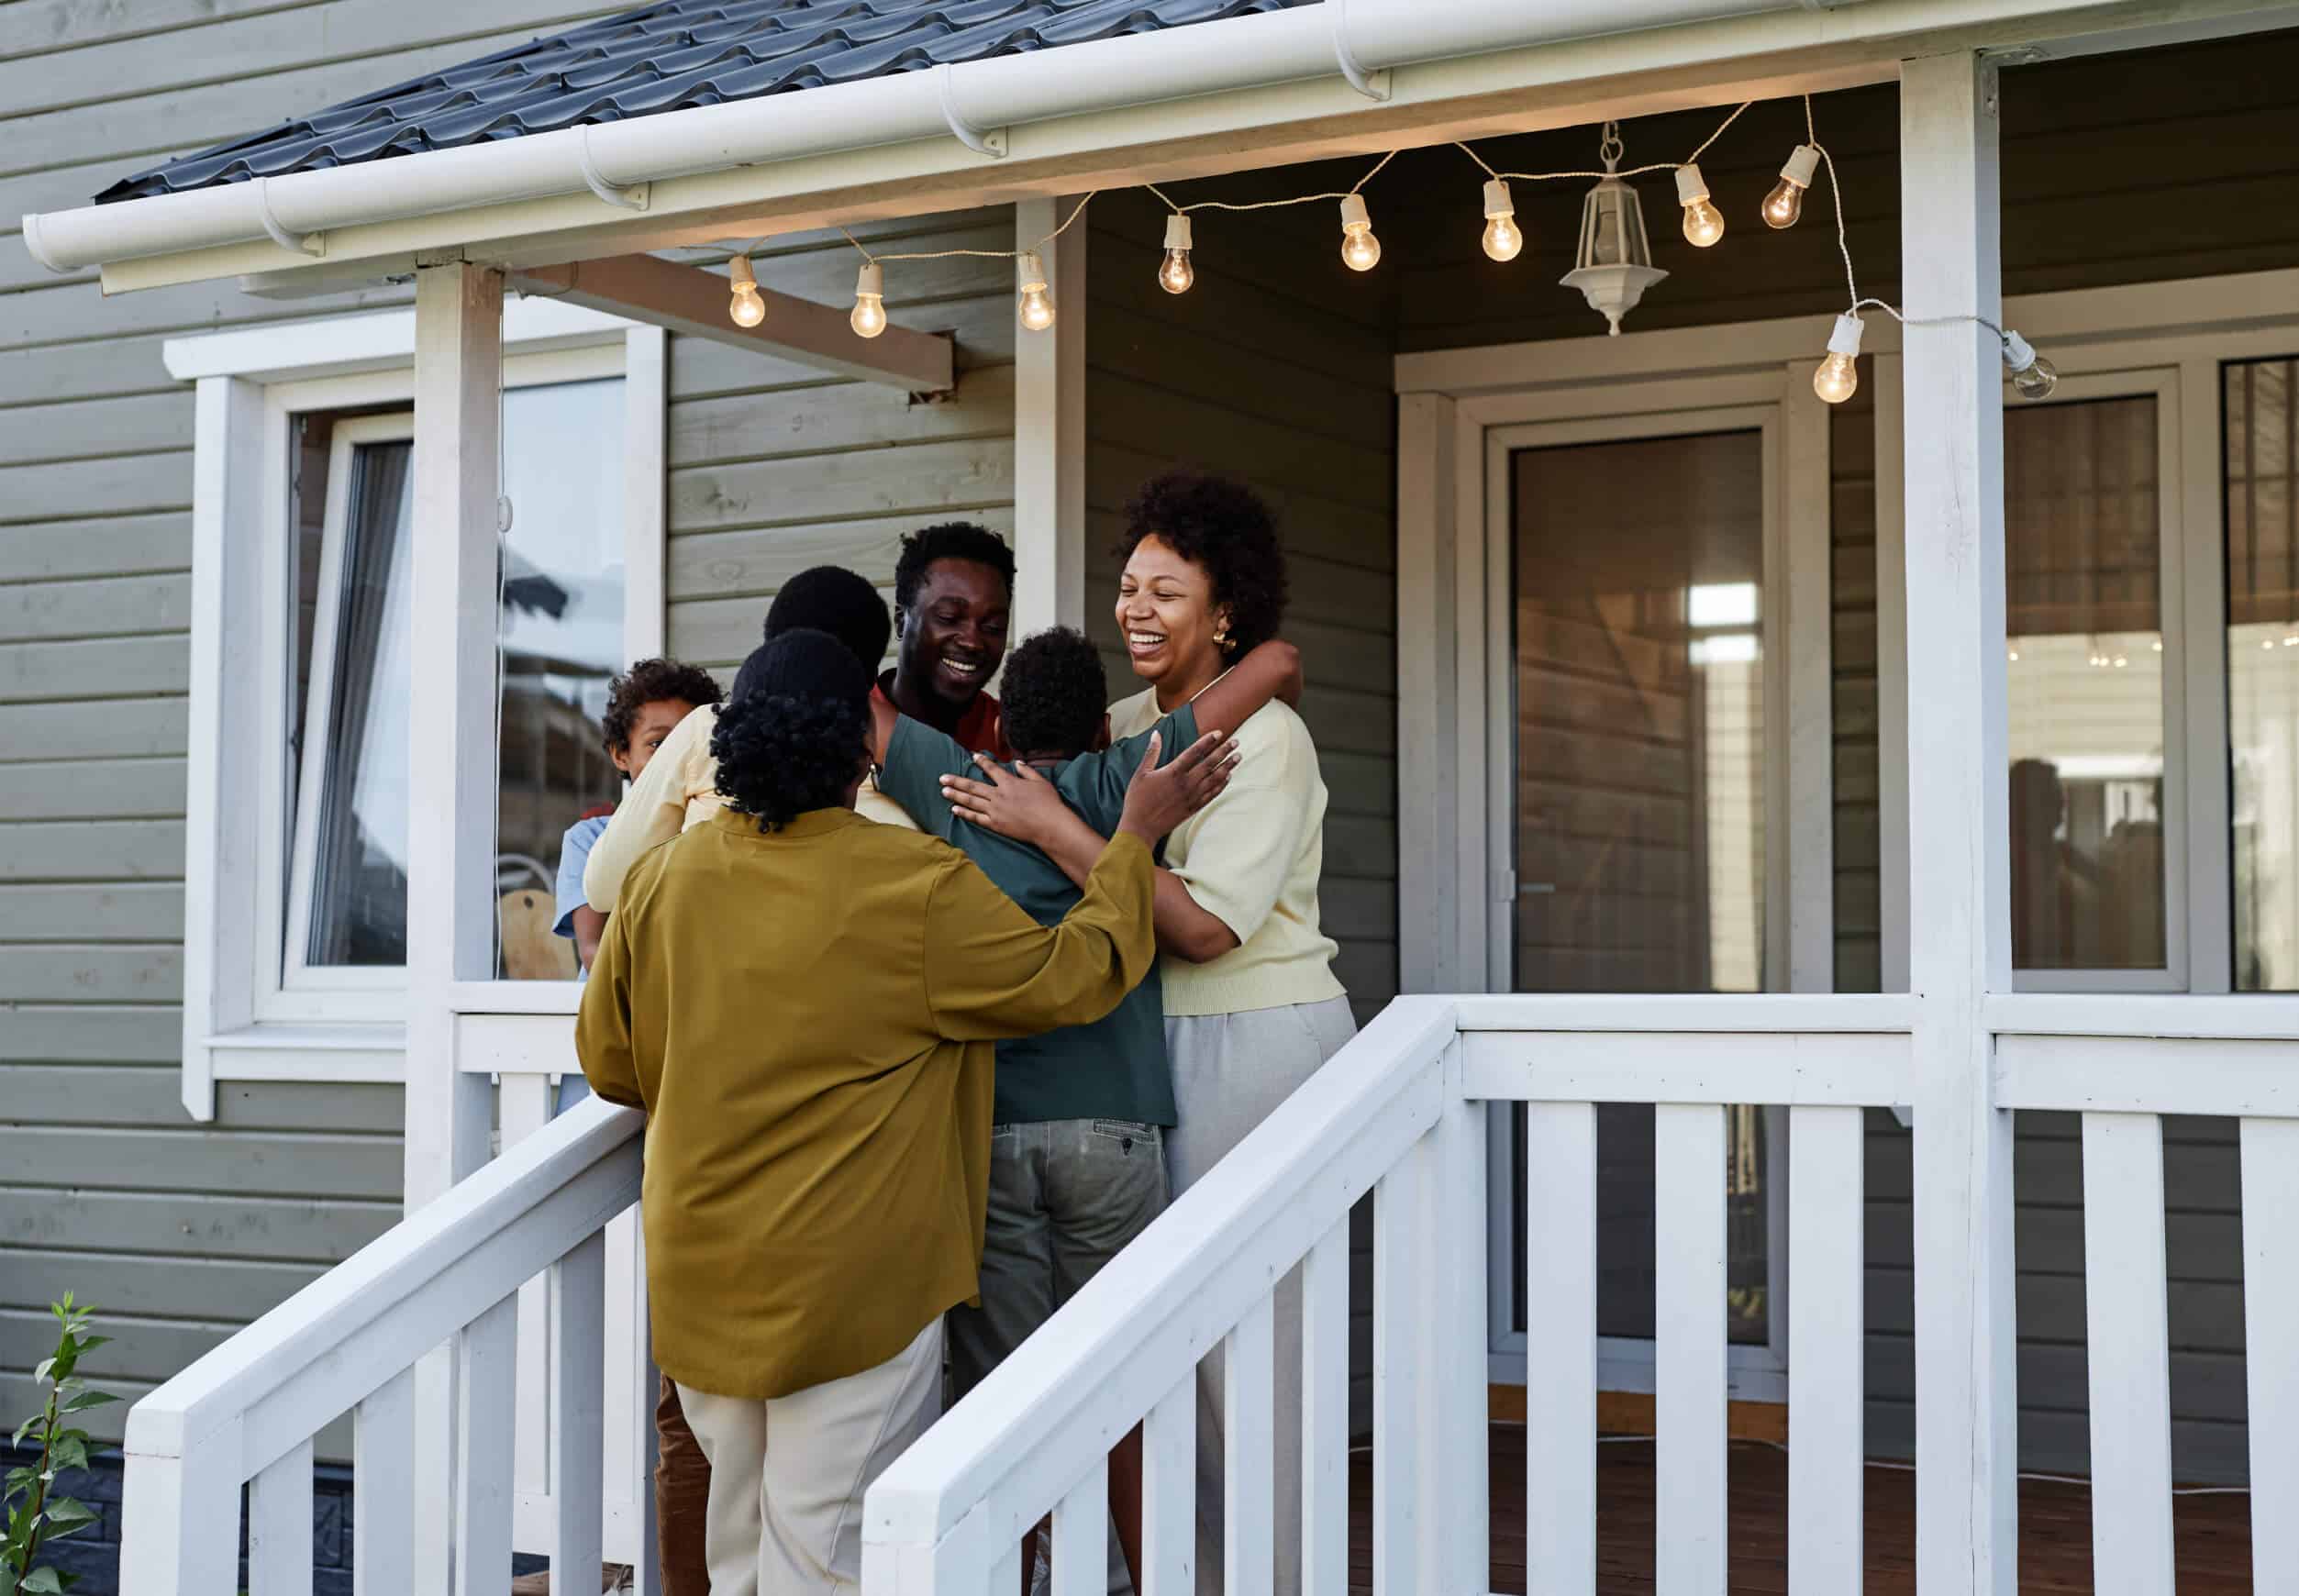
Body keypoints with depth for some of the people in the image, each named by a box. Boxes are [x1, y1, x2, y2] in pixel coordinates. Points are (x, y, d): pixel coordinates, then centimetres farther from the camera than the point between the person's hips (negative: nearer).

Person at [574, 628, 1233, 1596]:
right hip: (850, 1288, -5)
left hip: (699, 1284, 5)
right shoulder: (919, 888, -15)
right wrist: (1135, 838, 8)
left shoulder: (661, 880, -1)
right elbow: (1075, 978, -4)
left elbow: (609, 1062, 10)